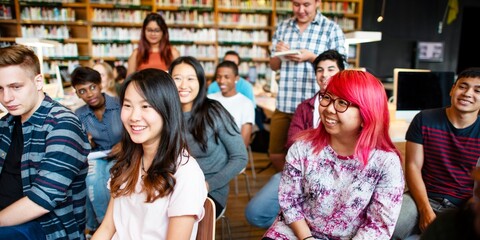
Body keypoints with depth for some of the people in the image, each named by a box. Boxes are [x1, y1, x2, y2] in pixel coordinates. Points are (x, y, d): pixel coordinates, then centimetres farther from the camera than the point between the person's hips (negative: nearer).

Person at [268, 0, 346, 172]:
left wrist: (311, 57, -15)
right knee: (275, 154, 14)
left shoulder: (331, 29, -3)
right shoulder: (282, 27, 10)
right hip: (284, 104, 5)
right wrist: (278, 54, -7)